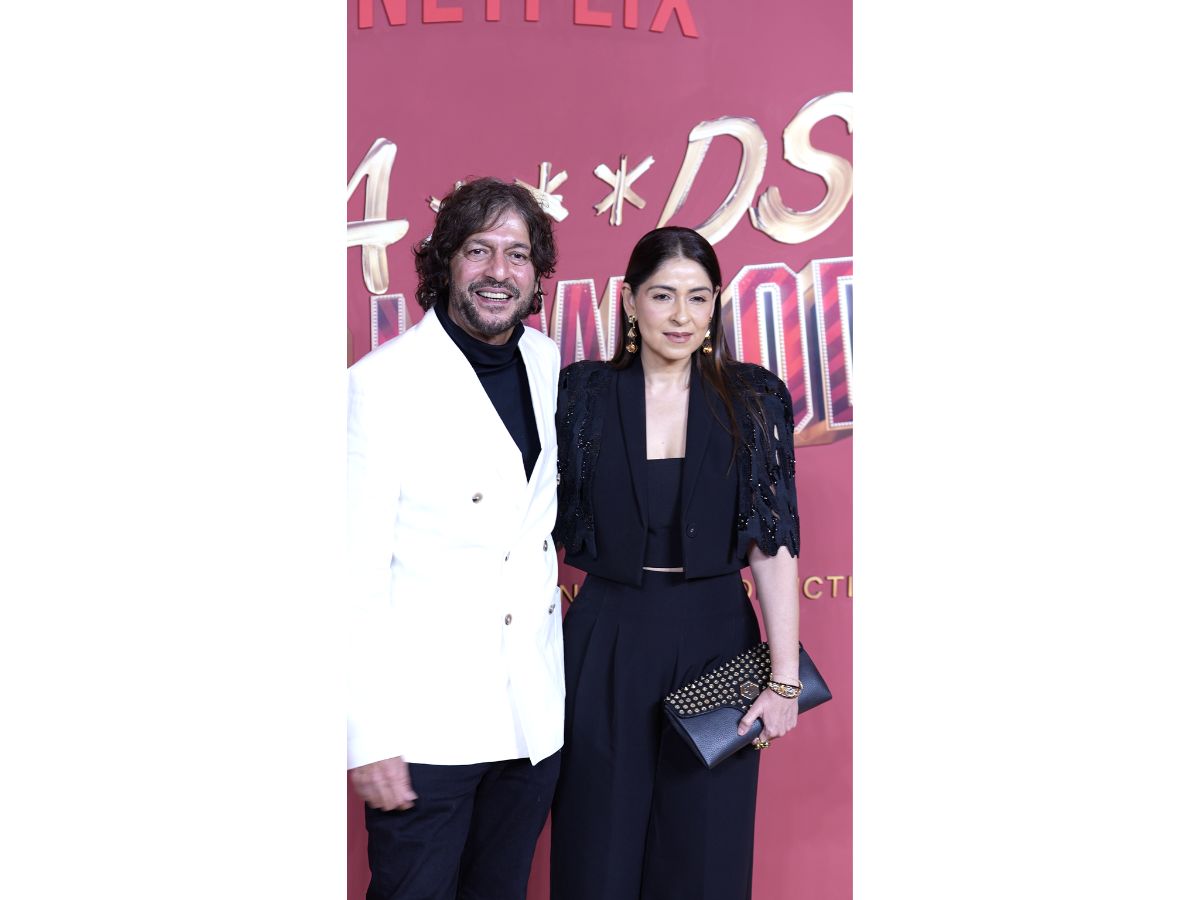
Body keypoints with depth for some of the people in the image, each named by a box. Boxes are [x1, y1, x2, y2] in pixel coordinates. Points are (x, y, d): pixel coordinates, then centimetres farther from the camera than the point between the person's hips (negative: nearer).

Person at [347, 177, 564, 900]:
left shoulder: (546, 360, 5)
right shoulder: (383, 381, -13)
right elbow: (358, 569, -15)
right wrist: (369, 736, -16)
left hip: (535, 709, 6)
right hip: (427, 721, -5)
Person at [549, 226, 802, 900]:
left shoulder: (754, 399, -1)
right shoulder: (584, 394, -1)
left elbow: (774, 542, -4)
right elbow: (548, 525, 3)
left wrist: (786, 680, -8)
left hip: (716, 637, 0)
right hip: (608, 642, 0)